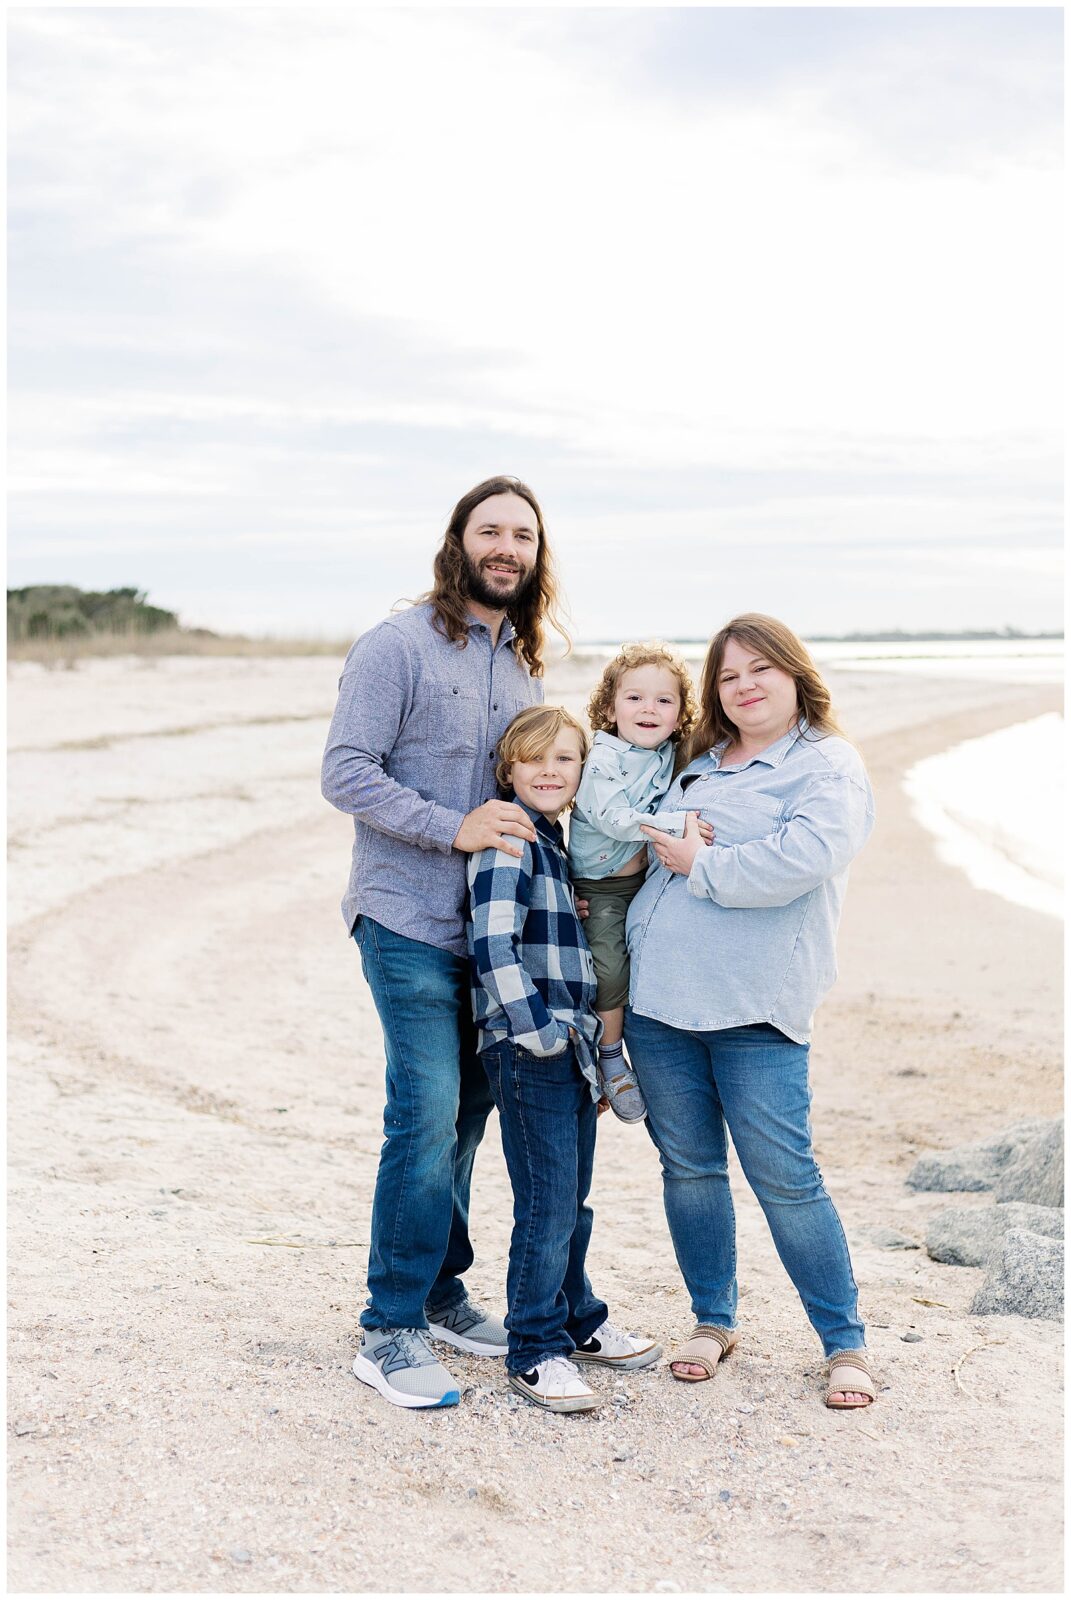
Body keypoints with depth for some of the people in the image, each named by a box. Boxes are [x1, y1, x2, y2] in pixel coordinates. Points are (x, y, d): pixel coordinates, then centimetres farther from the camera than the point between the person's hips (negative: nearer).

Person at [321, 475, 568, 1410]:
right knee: (428, 1114, -11)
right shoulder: (398, 647, -8)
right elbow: (346, 773, -13)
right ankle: (390, 1332, -1)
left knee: (466, 1111, 12)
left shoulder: (524, 664, 14)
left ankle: (439, 1290, 27)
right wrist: (454, 828, -21)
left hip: (491, 924, 7)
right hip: (410, 920, -7)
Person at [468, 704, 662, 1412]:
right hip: (529, 1054, -9)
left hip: (573, 1046, 9)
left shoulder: (557, 844, 17)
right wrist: (536, 1029, -21)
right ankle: (535, 1353, 3)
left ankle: (577, 1321, 32)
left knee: (573, 1200, 18)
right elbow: (493, 943, -21)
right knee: (548, 1205, -7)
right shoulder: (510, 842, -11)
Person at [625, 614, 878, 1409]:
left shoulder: (829, 765, -2)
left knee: (785, 1178, -4)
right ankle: (713, 1321, 27)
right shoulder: (696, 764, 18)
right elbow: (644, 851, 31)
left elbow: (801, 860, -20)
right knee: (688, 1166, 11)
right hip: (656, 994, 6)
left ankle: (846, 1343, 11)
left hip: (753, 1011, -6)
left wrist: (702, 865, -11)